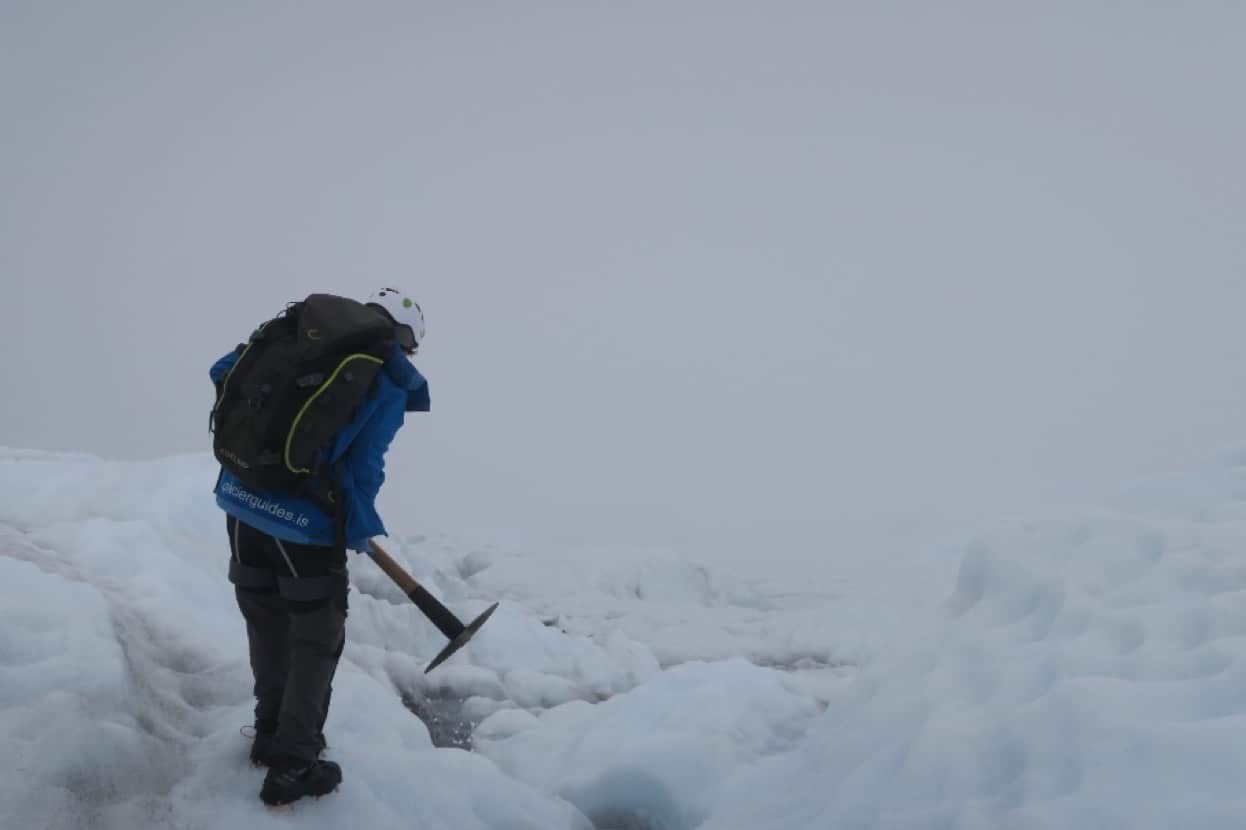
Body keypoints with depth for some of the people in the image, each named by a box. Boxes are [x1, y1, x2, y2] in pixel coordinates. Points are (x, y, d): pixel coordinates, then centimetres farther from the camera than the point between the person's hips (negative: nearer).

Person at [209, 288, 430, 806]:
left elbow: (224, 371, 15)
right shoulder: (390, 386, -5)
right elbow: (362, 467, -11)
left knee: (268, 626, 23)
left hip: (242, 503, 6)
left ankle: (272, 733, 40)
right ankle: (292, 767, 14)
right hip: (304, 525, -5)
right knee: (317, 641, 12)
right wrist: (360, 531, 5)